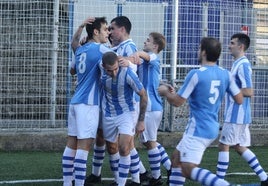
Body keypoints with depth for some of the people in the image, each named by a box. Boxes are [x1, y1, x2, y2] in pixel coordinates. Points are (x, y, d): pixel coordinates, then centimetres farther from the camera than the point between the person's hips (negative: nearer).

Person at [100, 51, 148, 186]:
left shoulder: (128, 74, -25)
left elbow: (143, 95, -13)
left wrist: (141, 121, -10)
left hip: (126, 113, -4)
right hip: (108, 115, 4)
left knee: (124, 148, -19)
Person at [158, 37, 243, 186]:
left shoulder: (196, 74, -16)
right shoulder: (226, 74, 2)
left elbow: (178, 102, -12)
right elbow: (239, 100, 6)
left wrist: (165, 92, 8)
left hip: (198, 129, -9)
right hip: (213, 128, 9)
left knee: (188, 170, -13)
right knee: (177, 157, 20)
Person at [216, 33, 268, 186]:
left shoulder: (243, 65, -16)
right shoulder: (240, 64, 15)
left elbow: (249, 91, -23)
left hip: (236, 115, -10)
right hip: (238, 115, 10)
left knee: (224, 146, -2)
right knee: (240, 147, 13)